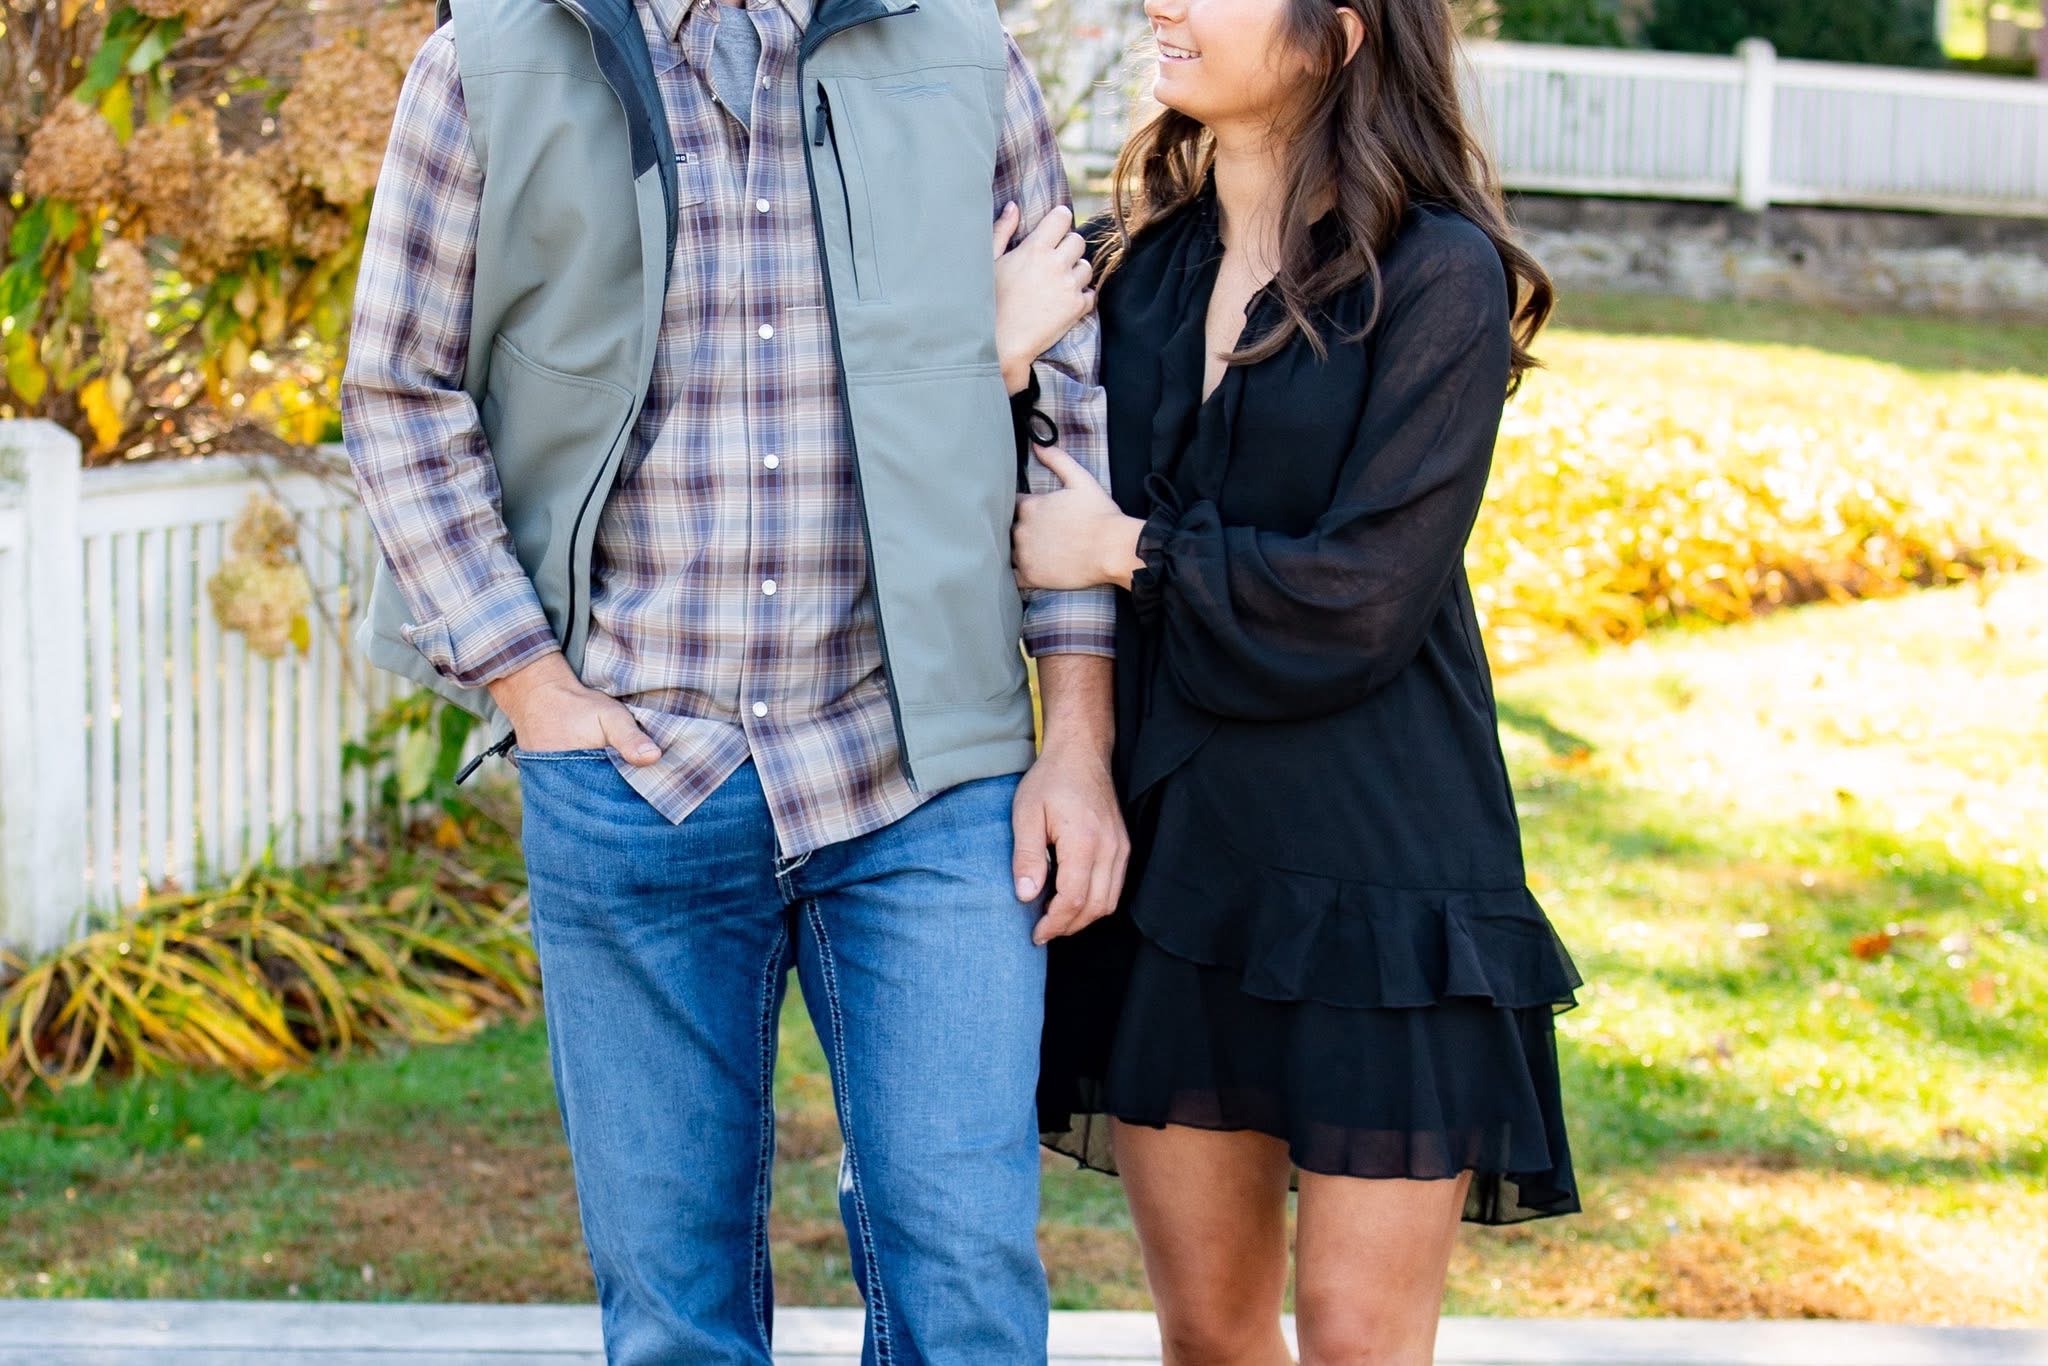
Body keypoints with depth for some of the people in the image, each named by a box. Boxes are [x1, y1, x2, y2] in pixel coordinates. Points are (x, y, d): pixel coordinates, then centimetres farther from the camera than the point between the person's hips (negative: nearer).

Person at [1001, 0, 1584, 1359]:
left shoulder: (1437, 278, -10)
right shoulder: (1137, 263, 7)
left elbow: (1362, 601, -16)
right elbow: (1039, 527, 6)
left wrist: (1133, 553, -9)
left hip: (1377, 875, -5)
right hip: (1174, 857, 5)